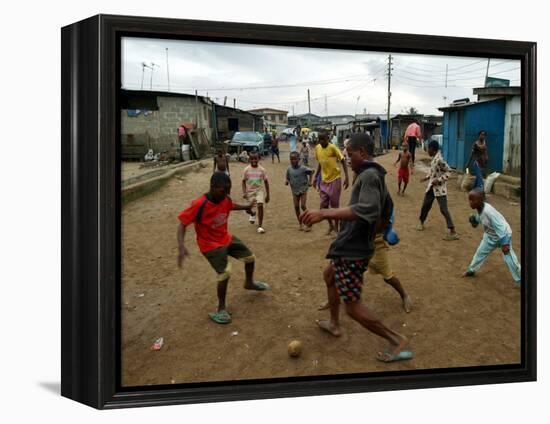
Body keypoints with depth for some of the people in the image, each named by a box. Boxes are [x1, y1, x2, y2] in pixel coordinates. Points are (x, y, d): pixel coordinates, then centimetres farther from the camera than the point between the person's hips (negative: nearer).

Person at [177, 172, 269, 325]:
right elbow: (182, 224, -29)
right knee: (225, 273, -20)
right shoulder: (199, 205, -31)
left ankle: (249, 282, 48)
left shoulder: (225, 199, -12)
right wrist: (181, 247, -41)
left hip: (227, 238, 7)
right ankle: (221, 309, 1)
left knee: (250, 257, 16)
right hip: (211, 245, -7)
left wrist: (245, 207, 20)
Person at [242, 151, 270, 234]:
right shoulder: (246, 170, -7)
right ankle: (253, 214, 50)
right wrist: (244, 192, -10)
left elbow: (266, 182, 0)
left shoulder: (262, 169, -8)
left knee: (260, 205, -20)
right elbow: (244, 181, 2)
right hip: (250, 191, 1)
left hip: (259, 190, -1)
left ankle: (260, 226, -13)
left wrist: (267, 195, 1)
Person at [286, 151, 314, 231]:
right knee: (296, 207, 4)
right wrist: (286, 181, -14)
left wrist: (310, 181, -6)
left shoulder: (303, 168, -14)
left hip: (303, 189, -4)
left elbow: (311, 172, 0)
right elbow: (287, 177, 8)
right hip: (294, 190, 4)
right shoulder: (289, 169, -3)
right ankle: (300, 224, 17)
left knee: (303, 206, -9)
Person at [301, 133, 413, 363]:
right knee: (329, 275, 32)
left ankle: (398, 341, 6)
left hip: (352, 250, -11)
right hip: (351, 246, 11)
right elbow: (386, 211, 24)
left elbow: (366, 209, -38)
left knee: (353, 306, -5)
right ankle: (334, 324, 46)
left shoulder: (369, 175, -19)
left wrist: (324, 213, -43)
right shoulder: (377, 176, 12)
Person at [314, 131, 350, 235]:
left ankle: (336, 227, 19)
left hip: (335, 179, -5)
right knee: (323, 206, 7)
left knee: (334, 205, 3)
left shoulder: (333, 148, -16)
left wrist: (347, 178, -19)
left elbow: (343, 161, -13)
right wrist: (316, 176, 15)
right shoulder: (317, 148, 1)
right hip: (324, 180, 5)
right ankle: (330, 225, 28)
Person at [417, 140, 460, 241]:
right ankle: (421, 222, 38)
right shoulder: (434, 158, 6)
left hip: (439, 188, -9)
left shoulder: (439, 159, -21)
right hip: (431, 186, 9)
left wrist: (439, 180, -24)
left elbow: (448, 172, -19)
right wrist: (427, 177, 13)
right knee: (425, 205, 17)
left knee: (443, 209, -9)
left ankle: (453, 232, -6)